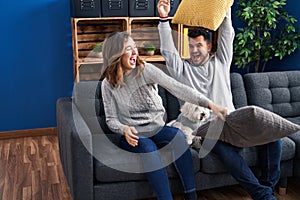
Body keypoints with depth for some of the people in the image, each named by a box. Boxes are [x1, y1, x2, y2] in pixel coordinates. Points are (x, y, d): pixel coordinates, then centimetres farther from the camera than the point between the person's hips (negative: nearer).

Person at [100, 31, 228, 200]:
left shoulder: (146, 70, -4)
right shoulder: (108, 84, -2)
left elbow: (177, 88, -14)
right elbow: (111, 119, -1)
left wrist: (210, 104, -25)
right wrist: (125, 129, -25)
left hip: (157, 128, 1)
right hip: (132, 135, -1)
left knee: (177, 135, -30)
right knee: (149, 147, -34)